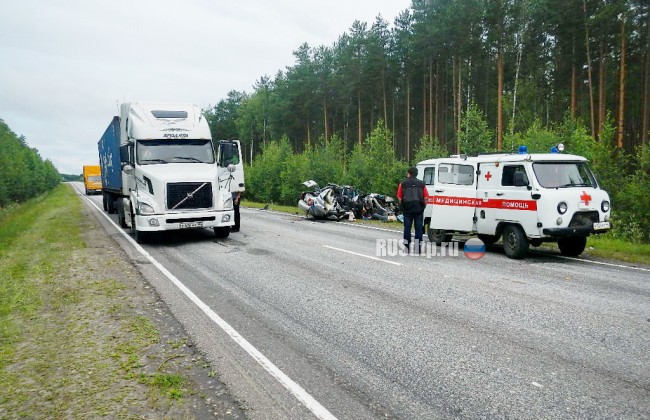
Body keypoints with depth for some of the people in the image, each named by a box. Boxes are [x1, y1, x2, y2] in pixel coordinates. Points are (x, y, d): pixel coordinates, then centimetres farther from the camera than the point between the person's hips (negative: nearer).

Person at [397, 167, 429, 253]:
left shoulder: (403, 184, 5)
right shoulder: (421, 184, 7)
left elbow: (399, 198, 1)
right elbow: (426, 198, 3)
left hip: (407, 209, 0)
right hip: (419, 209, 0)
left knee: (407, 228, 7)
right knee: (418, 228, 4)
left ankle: (407, 248, 8)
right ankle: (417, 249, 3)